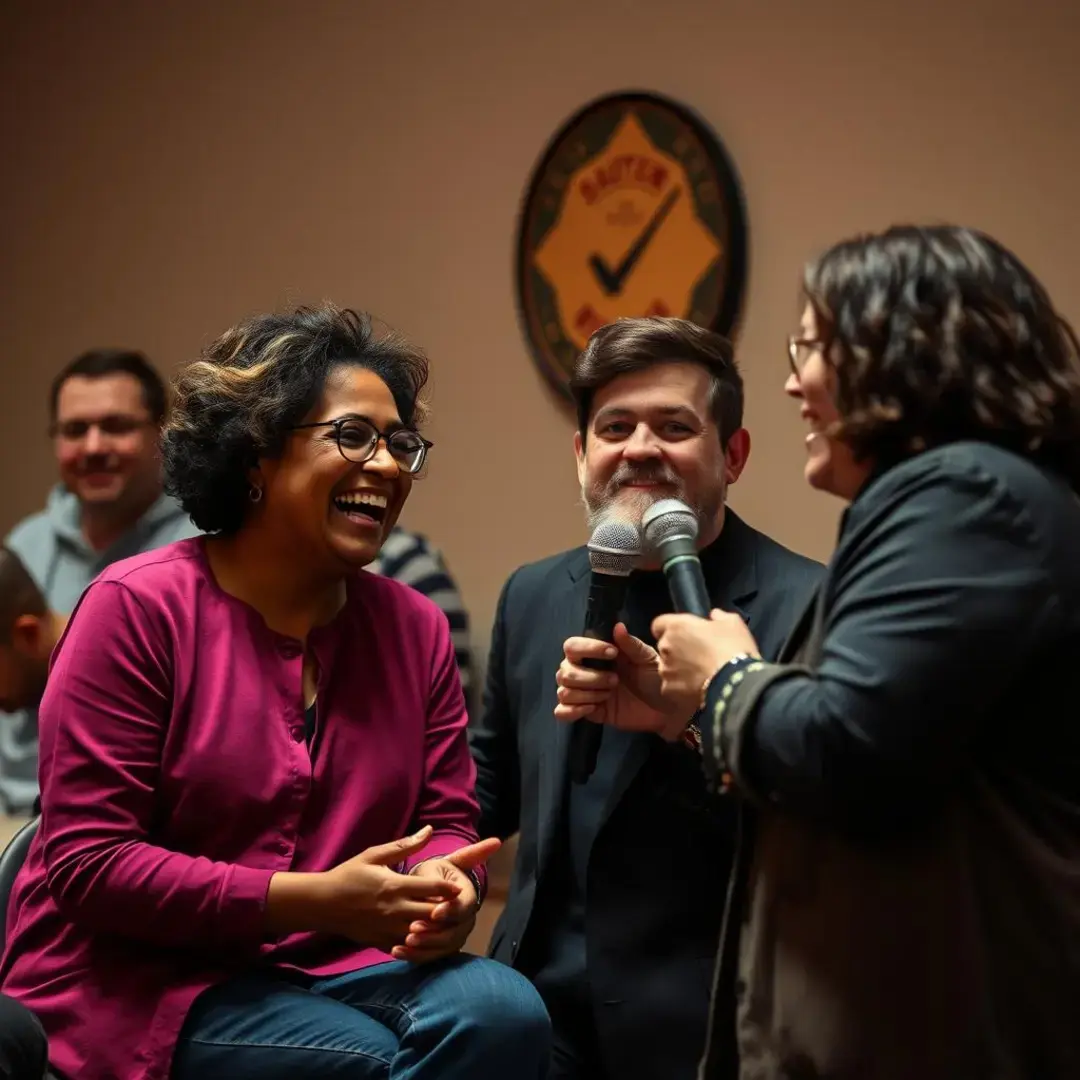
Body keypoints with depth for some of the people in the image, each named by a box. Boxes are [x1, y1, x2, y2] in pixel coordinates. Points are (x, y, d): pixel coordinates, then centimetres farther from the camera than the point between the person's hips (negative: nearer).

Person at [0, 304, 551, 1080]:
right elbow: (86, 862, -14)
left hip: (329, 974, 5)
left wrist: (444, 888, -18)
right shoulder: (138, 609, -9)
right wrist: (317, 899, -21)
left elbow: (448, 822, 9)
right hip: (142, 984, -4)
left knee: (503, 1010, -25)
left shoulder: (416, 628, 6)